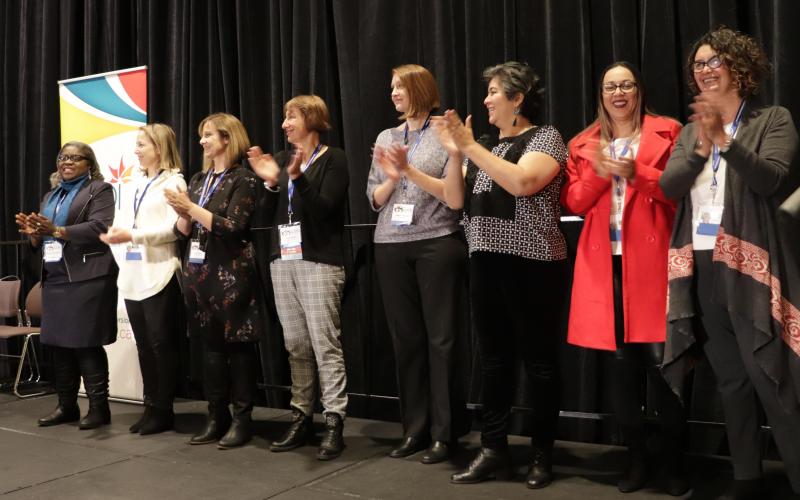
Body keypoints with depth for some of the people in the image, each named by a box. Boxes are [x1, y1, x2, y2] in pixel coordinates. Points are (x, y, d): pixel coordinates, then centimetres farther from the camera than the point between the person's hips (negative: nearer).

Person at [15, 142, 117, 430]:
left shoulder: (99, 190, 0)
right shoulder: (51, 196, 23)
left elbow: (99, 228, -15)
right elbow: (43, 240, 22)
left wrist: (57, 231, -21)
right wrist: (34, 232, -1)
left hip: (86, 278, -7)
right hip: (55, 279, 7)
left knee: (86, 343, -6)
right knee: (59, 343, 9)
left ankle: (99, 407, 1)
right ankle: (66, 405, 18)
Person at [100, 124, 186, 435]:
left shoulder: (174, 182, -4)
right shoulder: (136, 185, 19)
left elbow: (174, 228, -15)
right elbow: (121, 223, 16)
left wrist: (132, 236, -20)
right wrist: (115, 236, -3)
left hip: (159, 274, -7)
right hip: (133, 274, 7)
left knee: (161, 343, -2)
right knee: (143, 344, 10)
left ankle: (163, 410, 6)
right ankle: (151, 407, 17)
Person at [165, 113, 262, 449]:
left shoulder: (243, 179, -4)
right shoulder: (198, 180, 16)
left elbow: (233, 227, -15)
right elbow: (183, 231, 16)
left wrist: (191, 207, -14)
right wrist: (182, 213, -5)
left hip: (230, 274, -7)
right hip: (199, 272, 7)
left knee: (237, 345, -2)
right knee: (210, 345, 9)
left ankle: (242, 419, 6)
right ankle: (216, 418, 17)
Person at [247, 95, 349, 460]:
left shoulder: (333, 159, -1)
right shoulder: (282, 159, 16)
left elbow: (324, 209, -12)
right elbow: (271, 215, 13)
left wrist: (297, 177, -21)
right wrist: (270, 182, -2)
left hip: (318, 261, -6)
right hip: (283, 260, 6)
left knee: (325, 343, -8)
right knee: (295, 344, 8)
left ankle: (334, 423, -3)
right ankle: (301, 417, 15)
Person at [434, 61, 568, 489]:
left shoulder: (545, 137, -4)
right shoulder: (487, 148, 16)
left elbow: (522, 183, -22)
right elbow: (455, 201, 10)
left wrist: (471, 146, -19)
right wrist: (455, 153, -4)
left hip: (531, 264, -6)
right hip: (486, 263, 7)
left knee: (538, 359, 3)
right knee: (493, 360, 8)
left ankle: (542, 454, 15)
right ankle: (493, 450, 16)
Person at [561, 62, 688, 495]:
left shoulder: (666, 133, 7)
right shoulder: (584, 144, 16)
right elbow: (574, 202, 9)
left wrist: (636, 173, -14)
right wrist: (598, 173, -8)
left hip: (651, 258, -3)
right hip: (605, 261, 3)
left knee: (660, 359, -7)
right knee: (619, 362, 5)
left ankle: (675, 462, 8)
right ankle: (637, 458, 18)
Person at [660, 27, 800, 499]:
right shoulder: (690, 131, 16)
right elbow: (668, 185, 1)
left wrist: (725, 141, -24)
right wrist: (702, 149, -15)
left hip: (749, 268, -5)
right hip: (700, 269, 5)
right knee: (731, 382, 12)